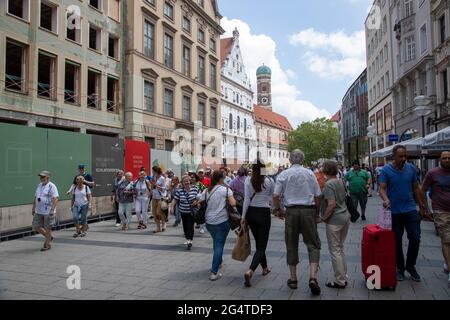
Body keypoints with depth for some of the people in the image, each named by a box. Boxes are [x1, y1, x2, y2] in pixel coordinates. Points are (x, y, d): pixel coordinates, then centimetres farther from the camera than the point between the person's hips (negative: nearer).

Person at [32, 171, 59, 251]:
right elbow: (35, 197, 19)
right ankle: (49, 237, 28)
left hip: (48, 211, -7)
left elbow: (55, 199, -18)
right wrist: (33, 208, 17)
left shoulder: (52, 186, -11)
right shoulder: (39, 185, 13)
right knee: (36, 227, 8)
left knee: (47, 228, 1)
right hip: (38, 211, 8)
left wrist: (52, 210, -25)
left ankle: (48, 244, 15)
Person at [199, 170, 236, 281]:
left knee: (216, 243, 25)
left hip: (209, 221, 5)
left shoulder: (207, 191, 5)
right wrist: (231, 196, 4)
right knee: (219, 245, 0)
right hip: (222, 221, -5)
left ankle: (218, 262, 42)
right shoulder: (226, 189, -8)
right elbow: (233, 203, -15)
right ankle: (214, 272, -4)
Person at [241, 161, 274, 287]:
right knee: (261, 245, 1)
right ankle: (250, 271, -18)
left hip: (251, 213, 3)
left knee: (259, 243, 21)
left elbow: (246, 200, -7)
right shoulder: (270, 181, -8)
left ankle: (265, 268, 37)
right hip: (264, 213, -3)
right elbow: (273, 199, 2)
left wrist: (243, 217, -1)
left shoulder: (248, 181, -4)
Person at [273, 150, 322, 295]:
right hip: (308, 211, 0)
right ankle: (313, 277, -7)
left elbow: (276, 196, -5)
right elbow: (317, 196, 3)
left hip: (291, 211, 1)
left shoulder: (284, 174, 0)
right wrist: (317, 214, 13)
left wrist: (278, 210, 11)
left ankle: (293, 279, 21)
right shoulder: (310, 173, 2)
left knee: (291, 245, 12)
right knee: (313, 244, 7)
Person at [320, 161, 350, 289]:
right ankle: (344, 277, 26)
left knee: (335, 250, 2)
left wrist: (324, 217, -12)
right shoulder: (340, 181, 8)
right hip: (345, 216, 8)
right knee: (340, 248, 18)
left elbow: (332, 204, -23)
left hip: (334, 220, -8)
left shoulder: (329, 184, -16)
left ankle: (340, 281, 9)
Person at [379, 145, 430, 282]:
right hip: (394, 212, -2)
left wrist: (422, 206, 9)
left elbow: (416, 188, 10)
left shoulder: (411, 168, 4)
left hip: (411, 210, 3)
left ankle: (411, 266, 22)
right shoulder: (386, 170, -6)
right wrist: (386, 199, -34)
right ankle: (400, 268, 24)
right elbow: (382, 188, -13)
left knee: (415, 239, 1)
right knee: (397, 241, 8)